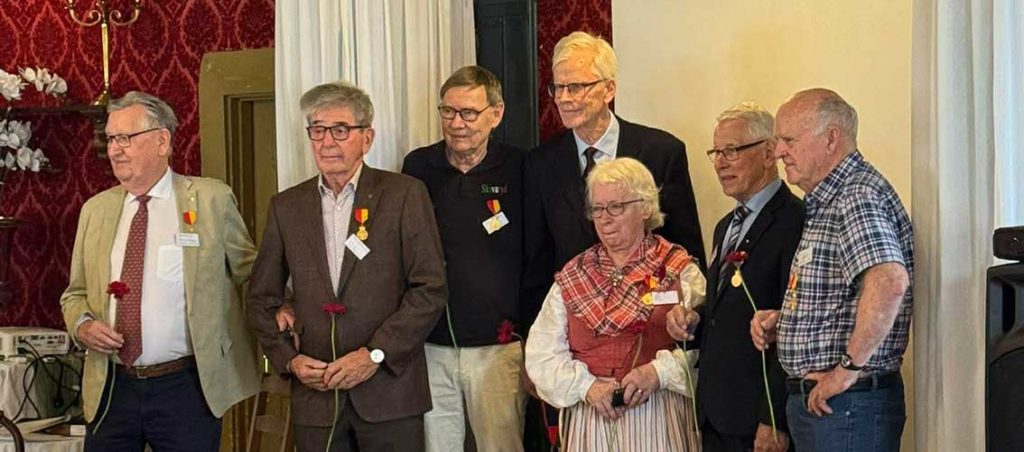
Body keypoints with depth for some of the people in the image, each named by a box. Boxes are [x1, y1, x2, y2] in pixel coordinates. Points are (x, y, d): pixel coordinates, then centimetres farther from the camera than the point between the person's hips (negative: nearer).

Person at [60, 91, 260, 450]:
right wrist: (82, 325, -3)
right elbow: (76, 294, 17)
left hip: (187, 389, -3)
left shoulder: (211, 199, -2)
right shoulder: (95, 210, 9)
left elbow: (250, 271, 9)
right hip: (110, 388, 3)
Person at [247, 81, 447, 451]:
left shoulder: (405, 195, -1)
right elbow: (262, 298, 14)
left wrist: (376, 354, -12)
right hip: (314, 396, 3)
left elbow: (431, 289, -6)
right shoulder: (286, 206, 9)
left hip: (389, 391, -2)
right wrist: (288, 359, 0)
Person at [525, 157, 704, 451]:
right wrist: (586, 386, -10)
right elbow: (541, 355, 3)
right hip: (589, 422, 2)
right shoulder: (572, 276, 12)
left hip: (658, 423, -2)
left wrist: (660, 371, -20)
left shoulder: (678, 269, 3)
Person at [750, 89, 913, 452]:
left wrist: (850, 366, -26)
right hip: (816, 401, 10)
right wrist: (781, 320, 9)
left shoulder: (859, 196, -16)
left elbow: (889, 281, -32)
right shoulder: (825, 203, 17)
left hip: (848, 405, -10)